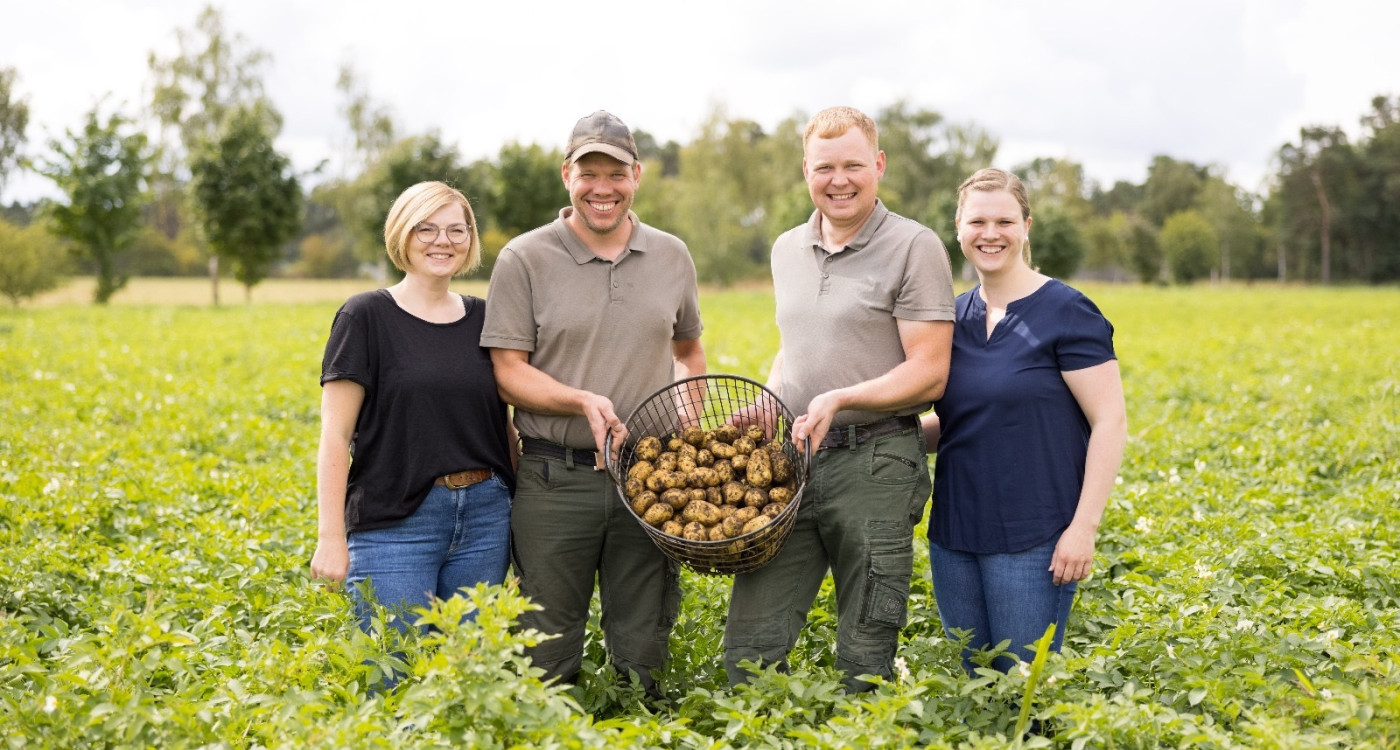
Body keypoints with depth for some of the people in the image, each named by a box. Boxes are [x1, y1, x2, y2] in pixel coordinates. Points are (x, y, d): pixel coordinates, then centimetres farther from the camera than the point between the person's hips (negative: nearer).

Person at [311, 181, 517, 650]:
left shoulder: (483, 319, 9)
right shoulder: (367, 317, -5)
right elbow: (335, 435, -7)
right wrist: (331, 537, -12)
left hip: (484, 519, 5)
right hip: (396, 524, -4)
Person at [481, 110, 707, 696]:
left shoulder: (672, 257, 9)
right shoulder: (524, 260, -3)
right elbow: (508, 372, -5)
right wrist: (583, 400, -21)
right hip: (556, 481, -3)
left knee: (643, 659, 11)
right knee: (548, 658, 5)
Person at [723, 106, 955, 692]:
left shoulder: (914, 248, -5)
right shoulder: (787, 250, 15)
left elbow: (929, 373, -9)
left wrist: (839, 399, -22)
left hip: (874, 464, -5)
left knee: (864, 660, 2)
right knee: (749, 648, 3)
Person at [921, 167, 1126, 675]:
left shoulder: (1065, 313, -9)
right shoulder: (954, 317, 10)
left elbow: (1110, 423, -11)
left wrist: (1084, 527, -15)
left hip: (1032, 538, -6)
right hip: (955, 535, 6)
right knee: (967, 678, 13)